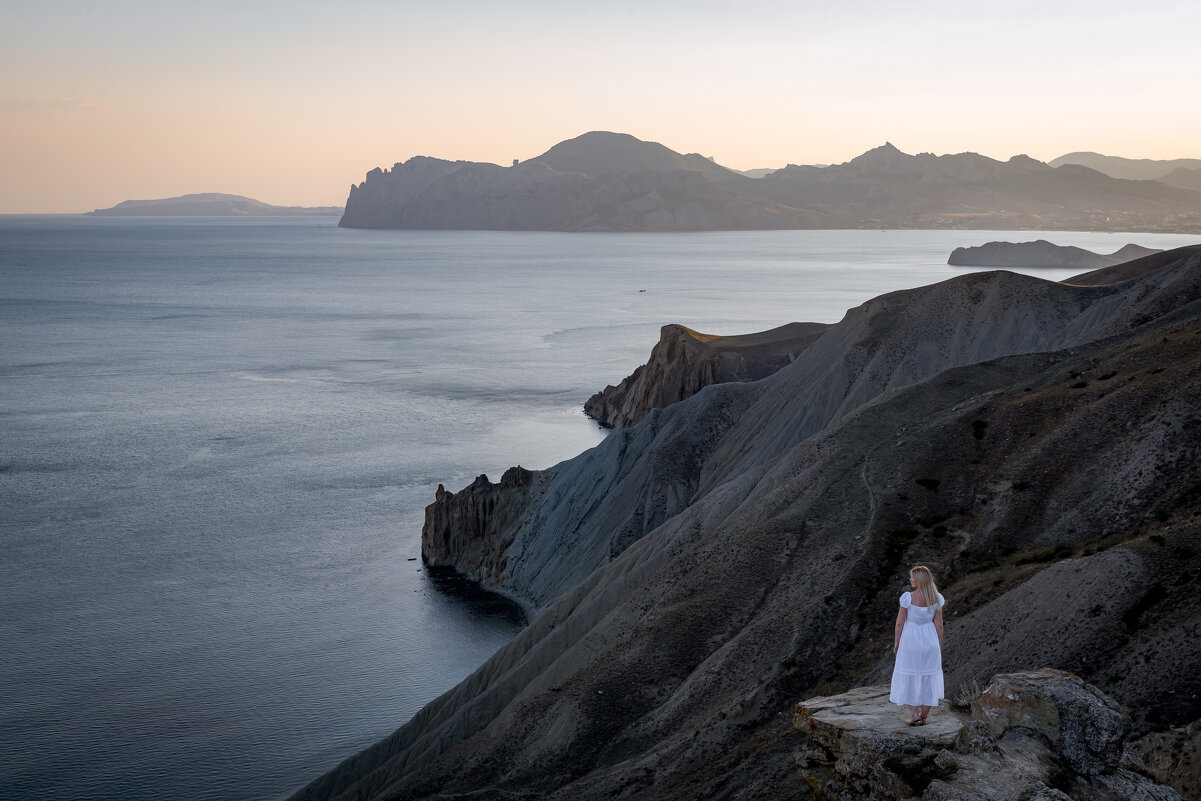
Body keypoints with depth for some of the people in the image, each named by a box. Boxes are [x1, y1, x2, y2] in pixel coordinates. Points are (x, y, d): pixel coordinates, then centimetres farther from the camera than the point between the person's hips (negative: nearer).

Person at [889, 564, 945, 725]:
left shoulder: (909, 597, -17)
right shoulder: (936, 598, -5)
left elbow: (899, 623, -10)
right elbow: (939, 624, 0)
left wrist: (896, 642, 4)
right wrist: (939, 645, 11)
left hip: (910, 639, -3)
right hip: (930, 639, 3)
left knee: (909, 677, 11)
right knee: (928, 677, 12)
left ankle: (914, 713, 6)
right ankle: (923, 716, 16)